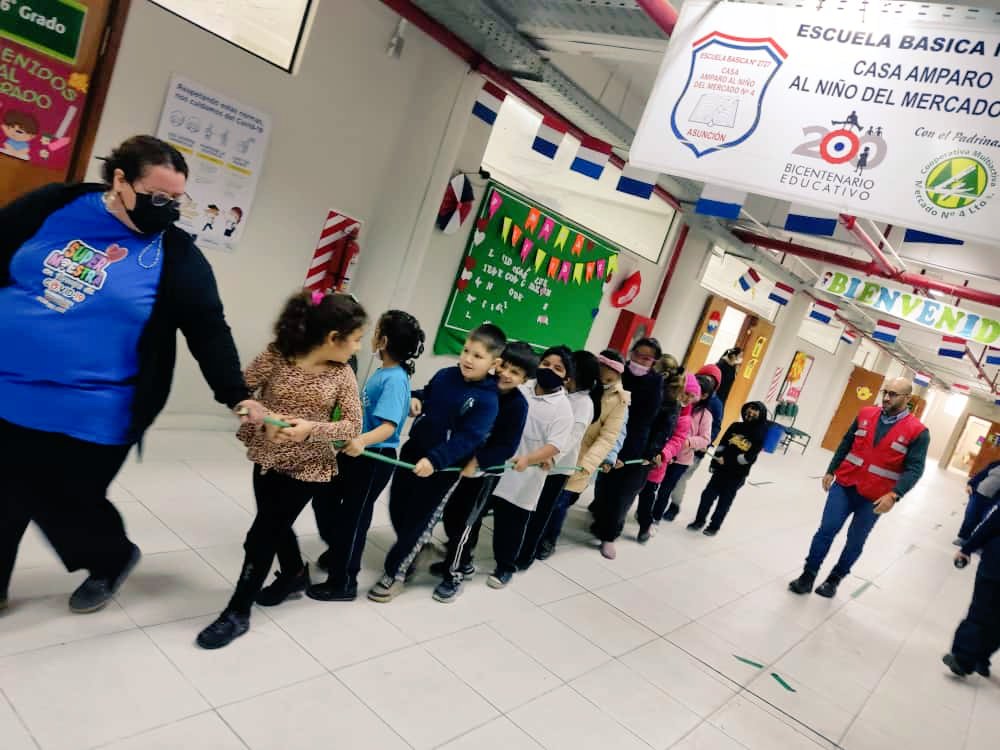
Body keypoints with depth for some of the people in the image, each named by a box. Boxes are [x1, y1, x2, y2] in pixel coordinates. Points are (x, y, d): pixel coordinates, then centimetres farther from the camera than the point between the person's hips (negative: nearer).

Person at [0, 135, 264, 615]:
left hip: (89, 415, -3)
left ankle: (112, 559, 37)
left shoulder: (178, 259, -8)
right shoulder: (53, 205, 0)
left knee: (67, 504, 5)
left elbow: (209, 333, -10)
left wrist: (236, 395, -15)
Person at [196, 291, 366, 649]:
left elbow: (354, 425, -10)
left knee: (261, 536, 0)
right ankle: (296, 575, 50)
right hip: (269, 459, 2)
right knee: (275, 527, 21)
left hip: (308, 468, -2)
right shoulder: (276, 357, -13)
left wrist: (311, 428, -25)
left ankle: (238, 613, 17)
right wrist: (264, 418, -26)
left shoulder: (342, 375, -11)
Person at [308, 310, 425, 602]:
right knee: (323, 499, 22)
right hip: (356, 450, 9)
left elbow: (389, 426, -31)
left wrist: (362, 441, -47)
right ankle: (337, 551, 46)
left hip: (374, 458, -9)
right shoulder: (382, 372, 4)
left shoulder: (395, 379, -23)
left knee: (353, 516, 3)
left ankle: (343, 583, 21)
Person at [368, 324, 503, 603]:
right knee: (397, 508, 19)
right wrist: (415, 399, -7)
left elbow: (467, 439, -26)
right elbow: (426, 396, 18)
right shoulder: (444, 375, -1)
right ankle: (410, 552, 46)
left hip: (444, 468, -6)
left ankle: (394, 572, 23)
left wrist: (434, 460, -36)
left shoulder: (487, 400, -19)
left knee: (418, 521, 4)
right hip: (412, 452, 6)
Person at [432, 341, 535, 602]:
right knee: (451, 514, 17)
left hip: (486, 471, -5)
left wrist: (477, 461, -26)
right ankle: (461, 562, 39)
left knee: (465, 522, 1)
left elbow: (507, 447, -19)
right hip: (461, 462, 5)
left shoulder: (518, 405, -17)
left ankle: (453, 575, 19)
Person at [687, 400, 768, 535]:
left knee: (724, 501, 8)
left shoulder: (760, 434, -8)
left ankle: (714, 526, 24)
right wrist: (716, 459, -5)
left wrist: (727, 460, -17)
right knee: (708, 494, 6)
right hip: (721, 469, 3)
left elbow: (749, 457, -14)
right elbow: (722, 444, 7)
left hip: (737, 475, -3)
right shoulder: (735, 426, 4)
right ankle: (699, 520, 22)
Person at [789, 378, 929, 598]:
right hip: (844, 486, 2)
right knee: (826, 530, -2)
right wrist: (831, 471, 9)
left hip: (874, 499, -2)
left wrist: (894, 495, -24)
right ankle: (808, 576, 9)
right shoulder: (866, 414, 2)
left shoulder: (917, 431, -9)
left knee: (855, 542, 11)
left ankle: (834, 579, 28)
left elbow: (914, 469, -13)